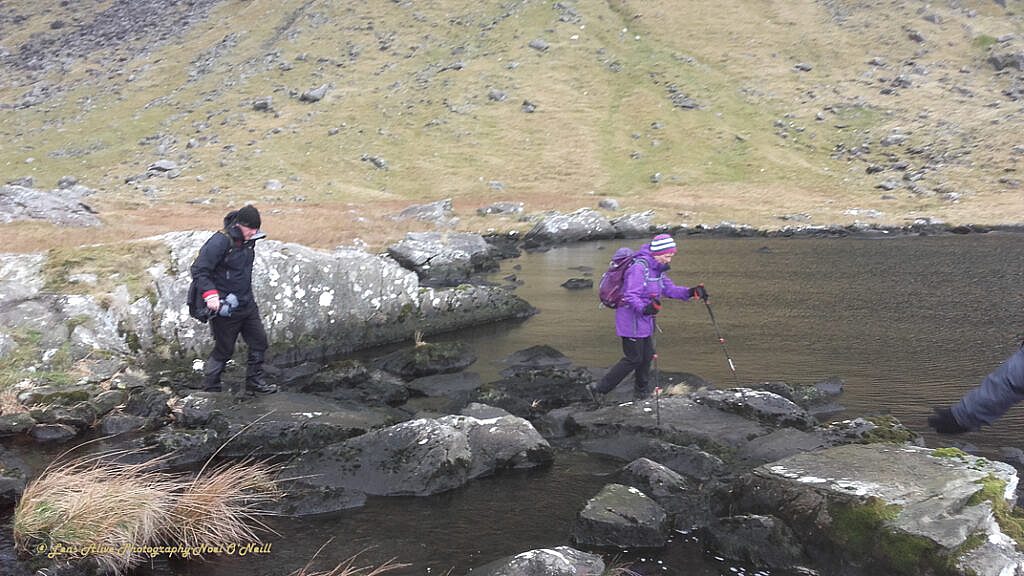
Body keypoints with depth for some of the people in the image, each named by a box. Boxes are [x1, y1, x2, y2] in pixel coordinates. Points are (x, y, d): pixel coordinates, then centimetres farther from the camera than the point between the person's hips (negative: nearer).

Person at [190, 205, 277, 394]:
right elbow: (199, 271, -20)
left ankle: (255, 380, 25)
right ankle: (209, 388, 18)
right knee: (224, 349, 2)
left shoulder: (248, 241, 5)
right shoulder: (220, 242, -20)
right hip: (225, 307, -8)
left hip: (247, 304, 8)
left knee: (259, 341, 10)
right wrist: (210, 295, -29)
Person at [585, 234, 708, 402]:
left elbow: (669, 288, 13)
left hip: (645, 320, 9)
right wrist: (644, 308, -43)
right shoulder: (639, 268, -22)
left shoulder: (657, 269, 9)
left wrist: (691, 292, 1)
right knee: (633, 359, -4)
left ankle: (641, 391, 33)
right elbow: (630, 296, -27)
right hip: (632, 320, -9)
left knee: (647, 356, 16)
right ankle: (598, 388, 3)